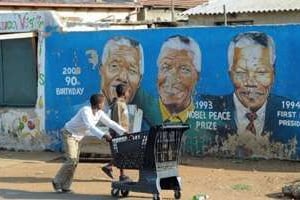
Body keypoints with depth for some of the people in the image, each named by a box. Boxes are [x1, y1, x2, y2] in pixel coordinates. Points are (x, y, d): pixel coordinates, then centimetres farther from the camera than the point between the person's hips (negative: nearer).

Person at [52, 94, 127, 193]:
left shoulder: (99, 113, -4)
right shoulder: (85, 111, -28)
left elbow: (110, 123, 0)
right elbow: (90, 126, -41)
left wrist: (124, 132, -10)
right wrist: (104, 135, -51)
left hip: (78, 137, 8)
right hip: (69, 134, -8)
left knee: (75, 162, 4)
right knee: (71, 160, -16)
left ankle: (65, 186, 9)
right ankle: (57, 181, -1)